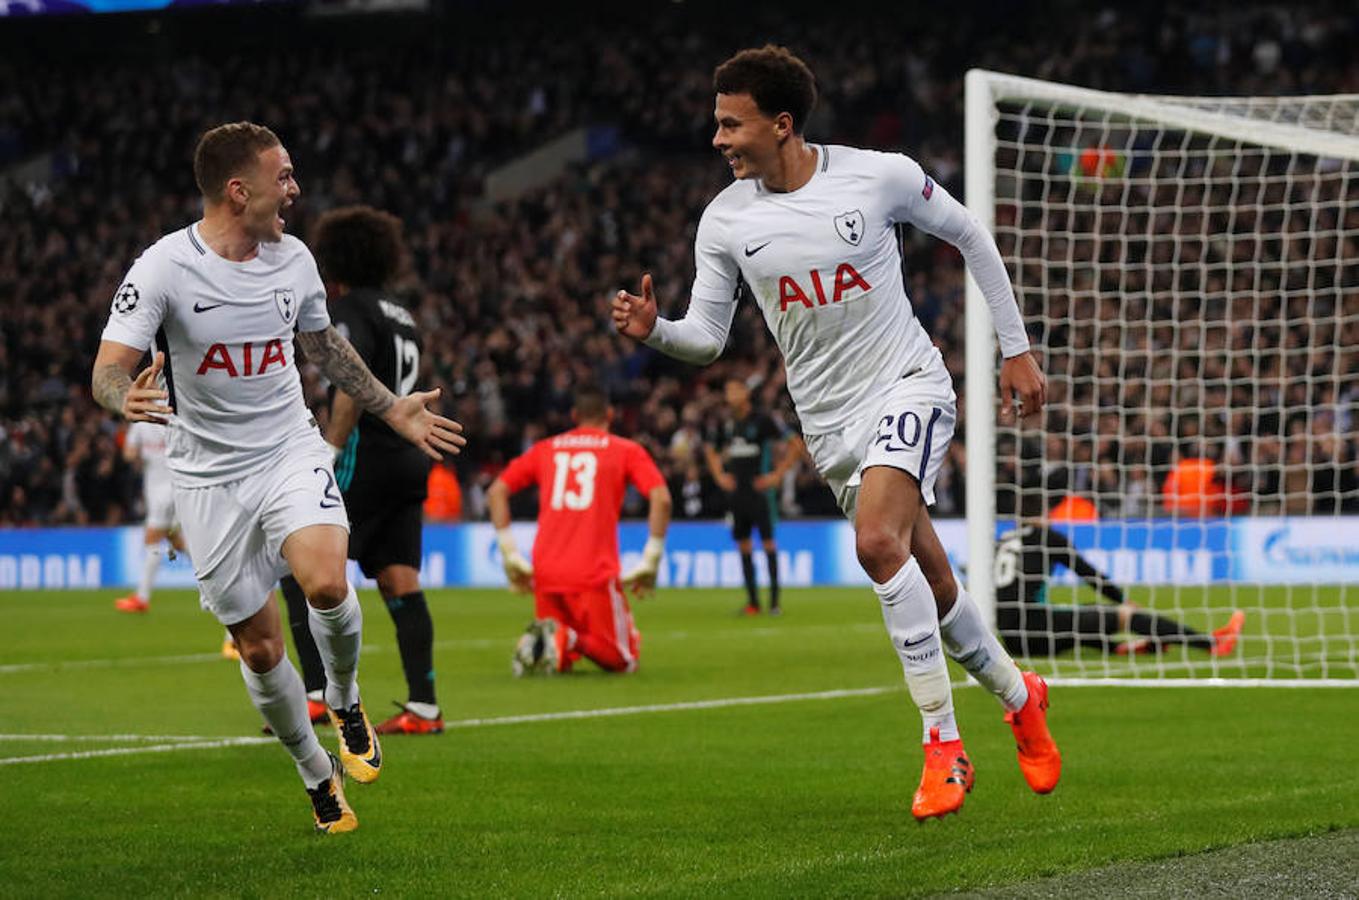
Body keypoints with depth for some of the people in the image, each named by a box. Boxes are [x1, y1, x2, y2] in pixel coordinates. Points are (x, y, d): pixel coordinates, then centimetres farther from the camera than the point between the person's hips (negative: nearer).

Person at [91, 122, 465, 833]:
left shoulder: (293, 260, 2)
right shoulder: (163, 268, -14)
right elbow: (108, 370, -17)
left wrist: (394, 410, 24)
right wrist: (127, 400, -40)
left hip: (291, 454, 2)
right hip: (209, 475, -2)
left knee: (326, 584, -26)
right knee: (259, 648, 2)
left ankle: (345, 702, 5)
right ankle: (318, 775, 25)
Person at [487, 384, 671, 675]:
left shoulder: (544, 449, 17)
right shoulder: (627, 451, 8)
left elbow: (496, 492, 12)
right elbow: (661, 499, -5)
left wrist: (510, 555, 12)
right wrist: (650, 563, 0)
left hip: (545, 572, 4)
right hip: (596, 574, -4)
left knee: (561, 660, 20)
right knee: (624, 660, 6)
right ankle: (567, 639, -23)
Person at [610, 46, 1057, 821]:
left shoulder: (880, 176, -10)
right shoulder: (726, 219, -2)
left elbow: (969, 235, 5)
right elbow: (707, 336, 2)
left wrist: (1017, 348, 7)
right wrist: (655, 329, -21)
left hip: (909, 385, -4)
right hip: (831, 419, 4)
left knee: (878, 542, -27)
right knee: (928, 579, 9)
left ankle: (943, 741, -20)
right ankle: (1018, 697, 36)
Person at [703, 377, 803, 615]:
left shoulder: (761, 421, -7)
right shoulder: (724, 424, 8)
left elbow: (795, 444, -5)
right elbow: (711, 449, 27)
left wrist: (777, 475, -7)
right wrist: (719, 475, 13)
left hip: (759, 490, -5)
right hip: (735, 491, 5)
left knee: (768, 541, -7)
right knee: (743, 544, 5)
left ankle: (774, 599, -5)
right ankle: (752, 600, 9)